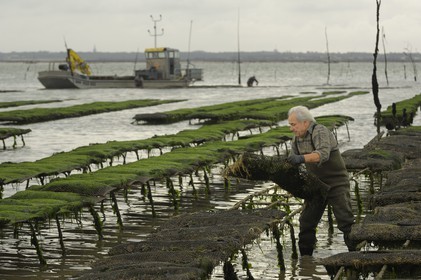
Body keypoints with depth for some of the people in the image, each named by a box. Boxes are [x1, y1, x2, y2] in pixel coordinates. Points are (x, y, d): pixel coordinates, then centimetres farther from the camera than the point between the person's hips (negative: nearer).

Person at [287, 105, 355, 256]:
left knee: (346, 221, -11)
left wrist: (302, 158, -54)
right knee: (306, 222, 4)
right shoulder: (296, 139, 3)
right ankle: (305, 257, 14)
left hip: (336, 183, -7)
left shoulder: (320, 132, -21)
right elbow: (292, 161, 7)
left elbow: (323, 153, -39)